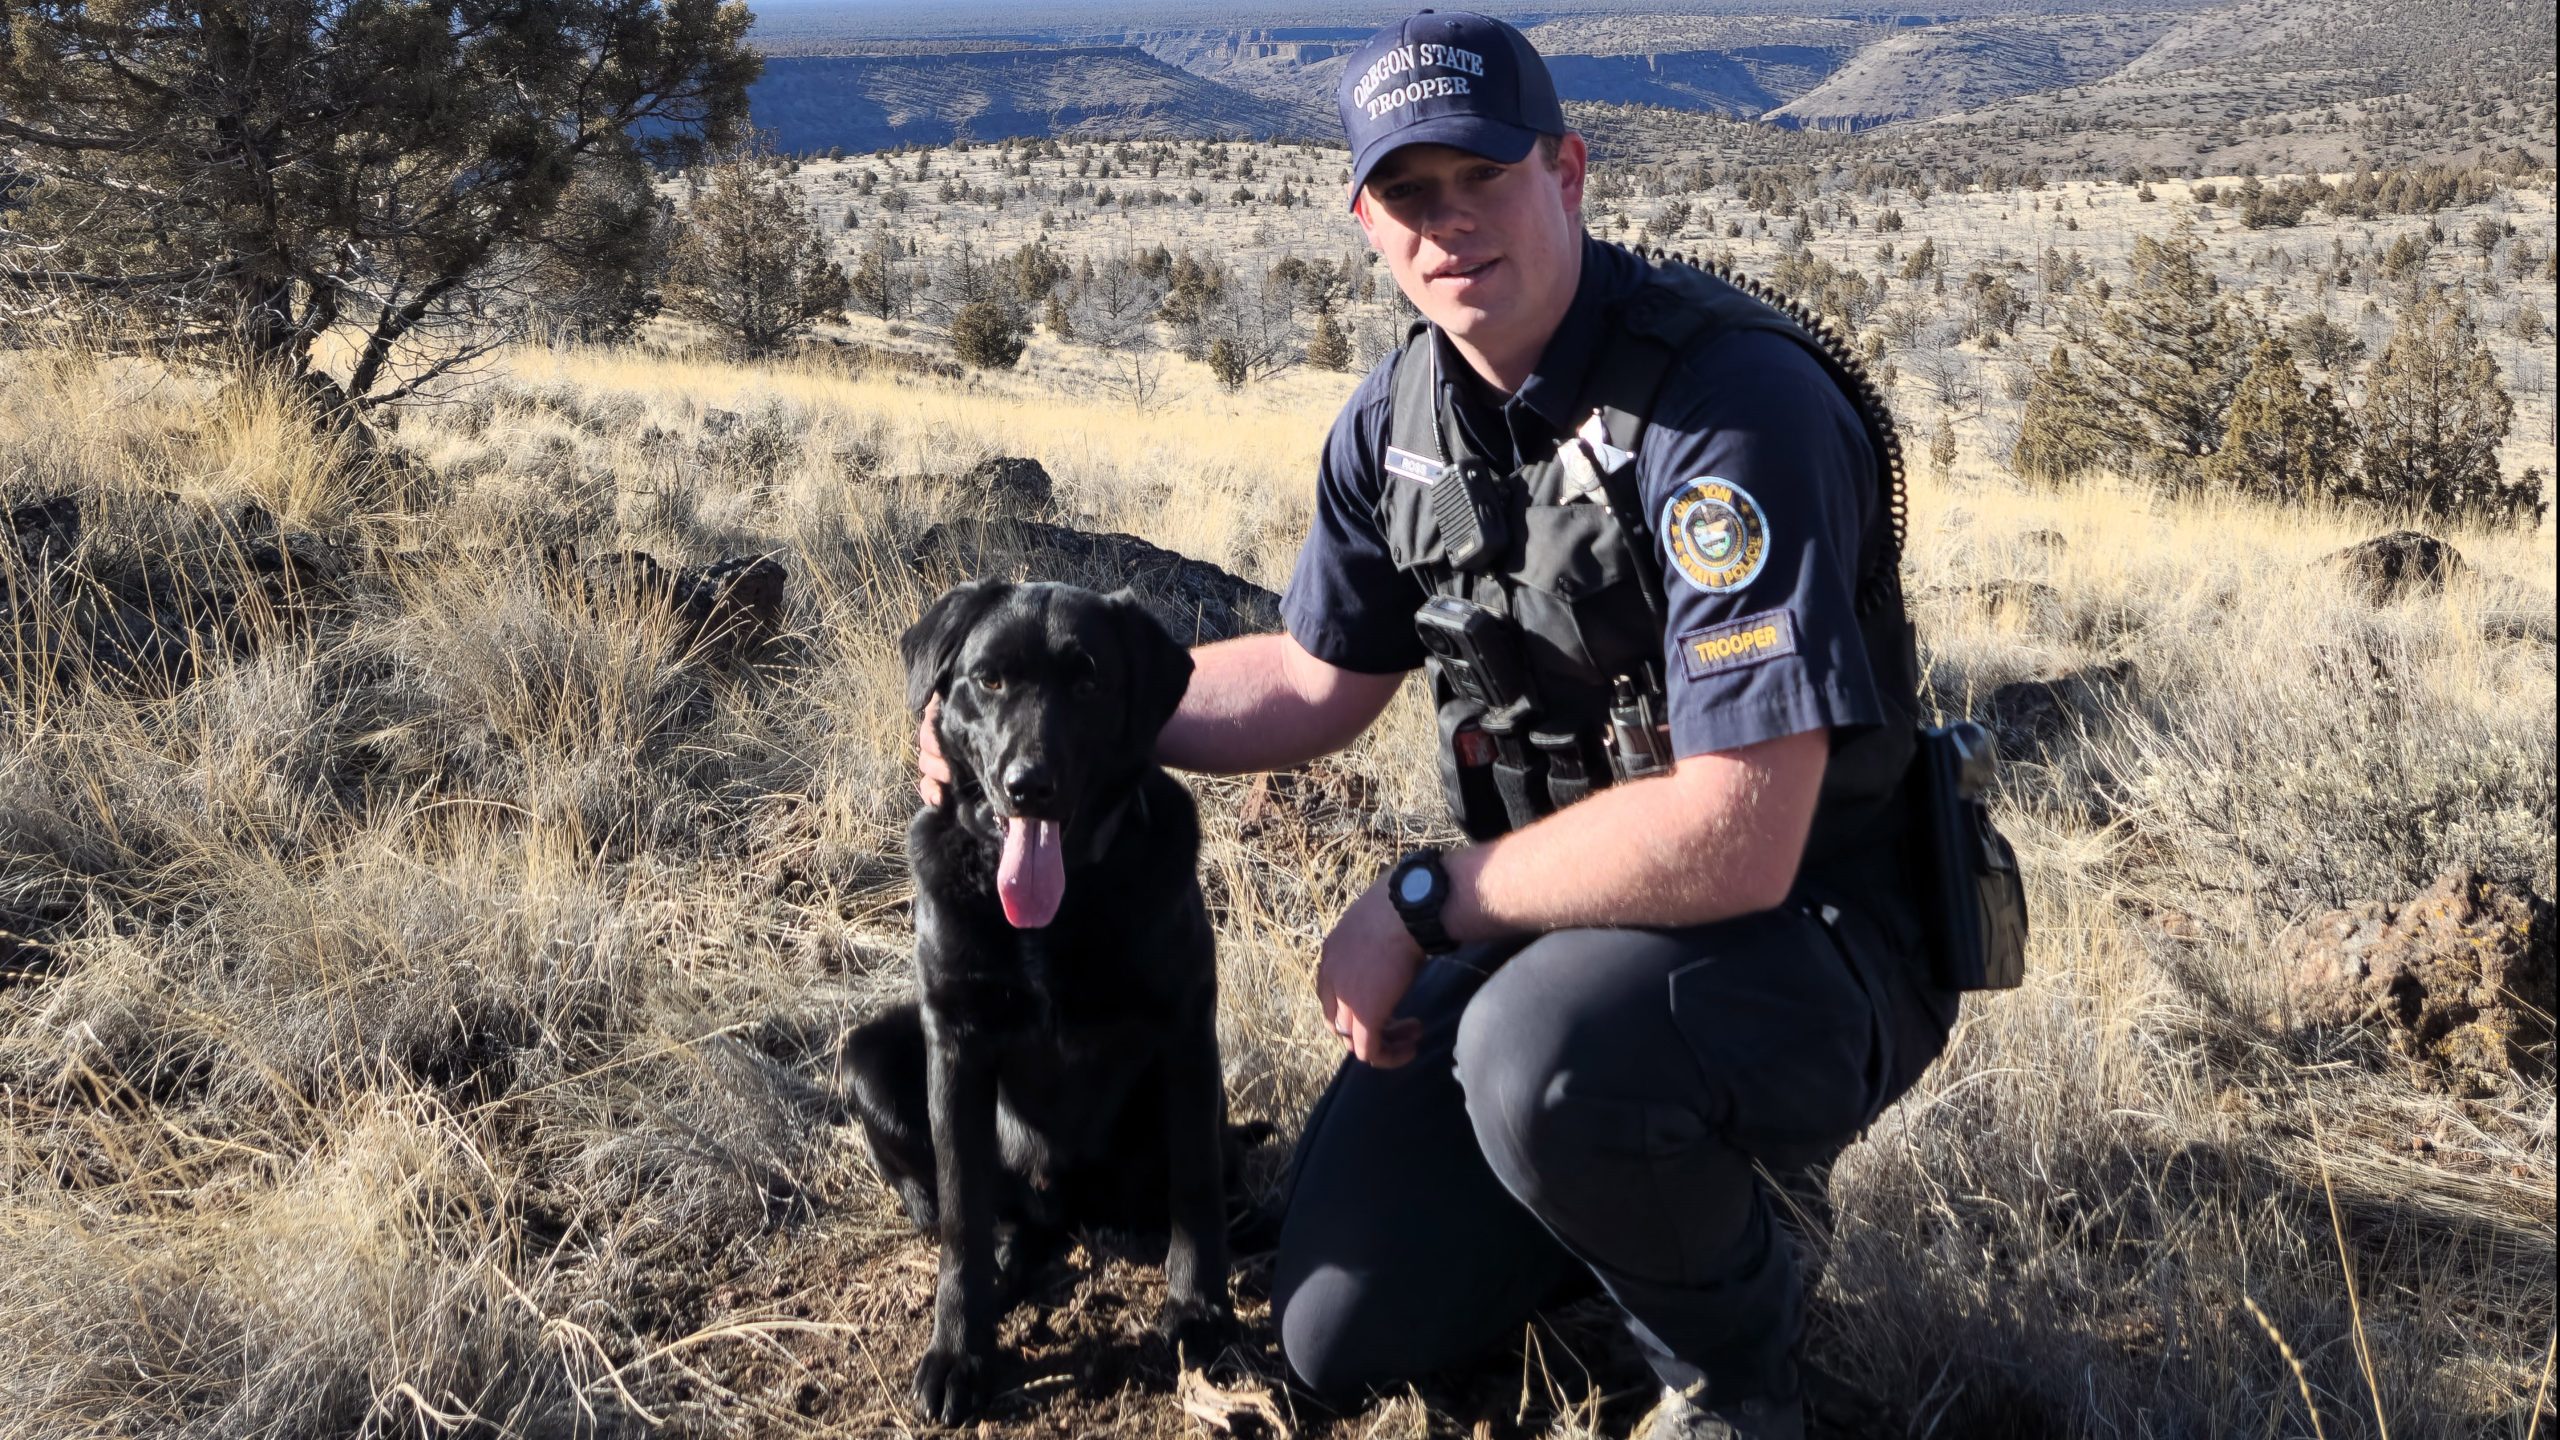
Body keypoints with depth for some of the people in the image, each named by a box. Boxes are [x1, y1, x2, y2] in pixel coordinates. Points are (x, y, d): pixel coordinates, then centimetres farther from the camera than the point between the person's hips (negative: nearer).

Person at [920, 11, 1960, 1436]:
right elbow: (1319, 683, 14)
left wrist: (1423, 902, -22)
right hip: (1558, 924, 7)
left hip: (1804, 937, -7)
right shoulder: (1403, 416, 0)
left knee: (1541, 1048, -39)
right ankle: (1677, 1175, 28)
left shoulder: (1735, 405, -26)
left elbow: (1734, 842, -33)